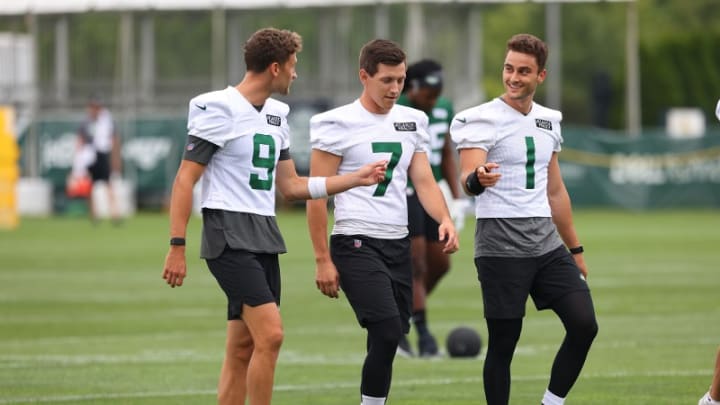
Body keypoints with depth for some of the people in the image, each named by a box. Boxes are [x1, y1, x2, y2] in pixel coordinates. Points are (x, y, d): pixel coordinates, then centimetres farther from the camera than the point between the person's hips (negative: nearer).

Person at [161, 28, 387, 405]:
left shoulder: (276, 116, 15)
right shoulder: (219, 111, -10)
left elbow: (292, 186, 21)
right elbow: (184, 180, -10)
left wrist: (358, 177, 17)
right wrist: (177, 246, -16)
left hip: (264, 238, 9)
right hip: (229, 236, -9)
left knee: (243, 349, 7)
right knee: (271, 333, -18)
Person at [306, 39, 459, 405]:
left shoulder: (412, 122, 12)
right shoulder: (337, 124, -6)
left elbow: (424, 182, 9)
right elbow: (317, 195, -6)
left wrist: (444, 219, -12)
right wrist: (322, 260, -9)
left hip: (398, 244, 6)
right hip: (356, 244, -6)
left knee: (388, 340, 7)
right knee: (388, 333, -19)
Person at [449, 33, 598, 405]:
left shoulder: (549, 120, 13)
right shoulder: (482, 120, -7)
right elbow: (467, 179, -21)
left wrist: (575, 250, 23)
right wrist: (477, 179, -45)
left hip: (547, 243, 6)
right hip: (501, 246, -6)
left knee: (584, 325, -5)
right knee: (503, 343, -4)